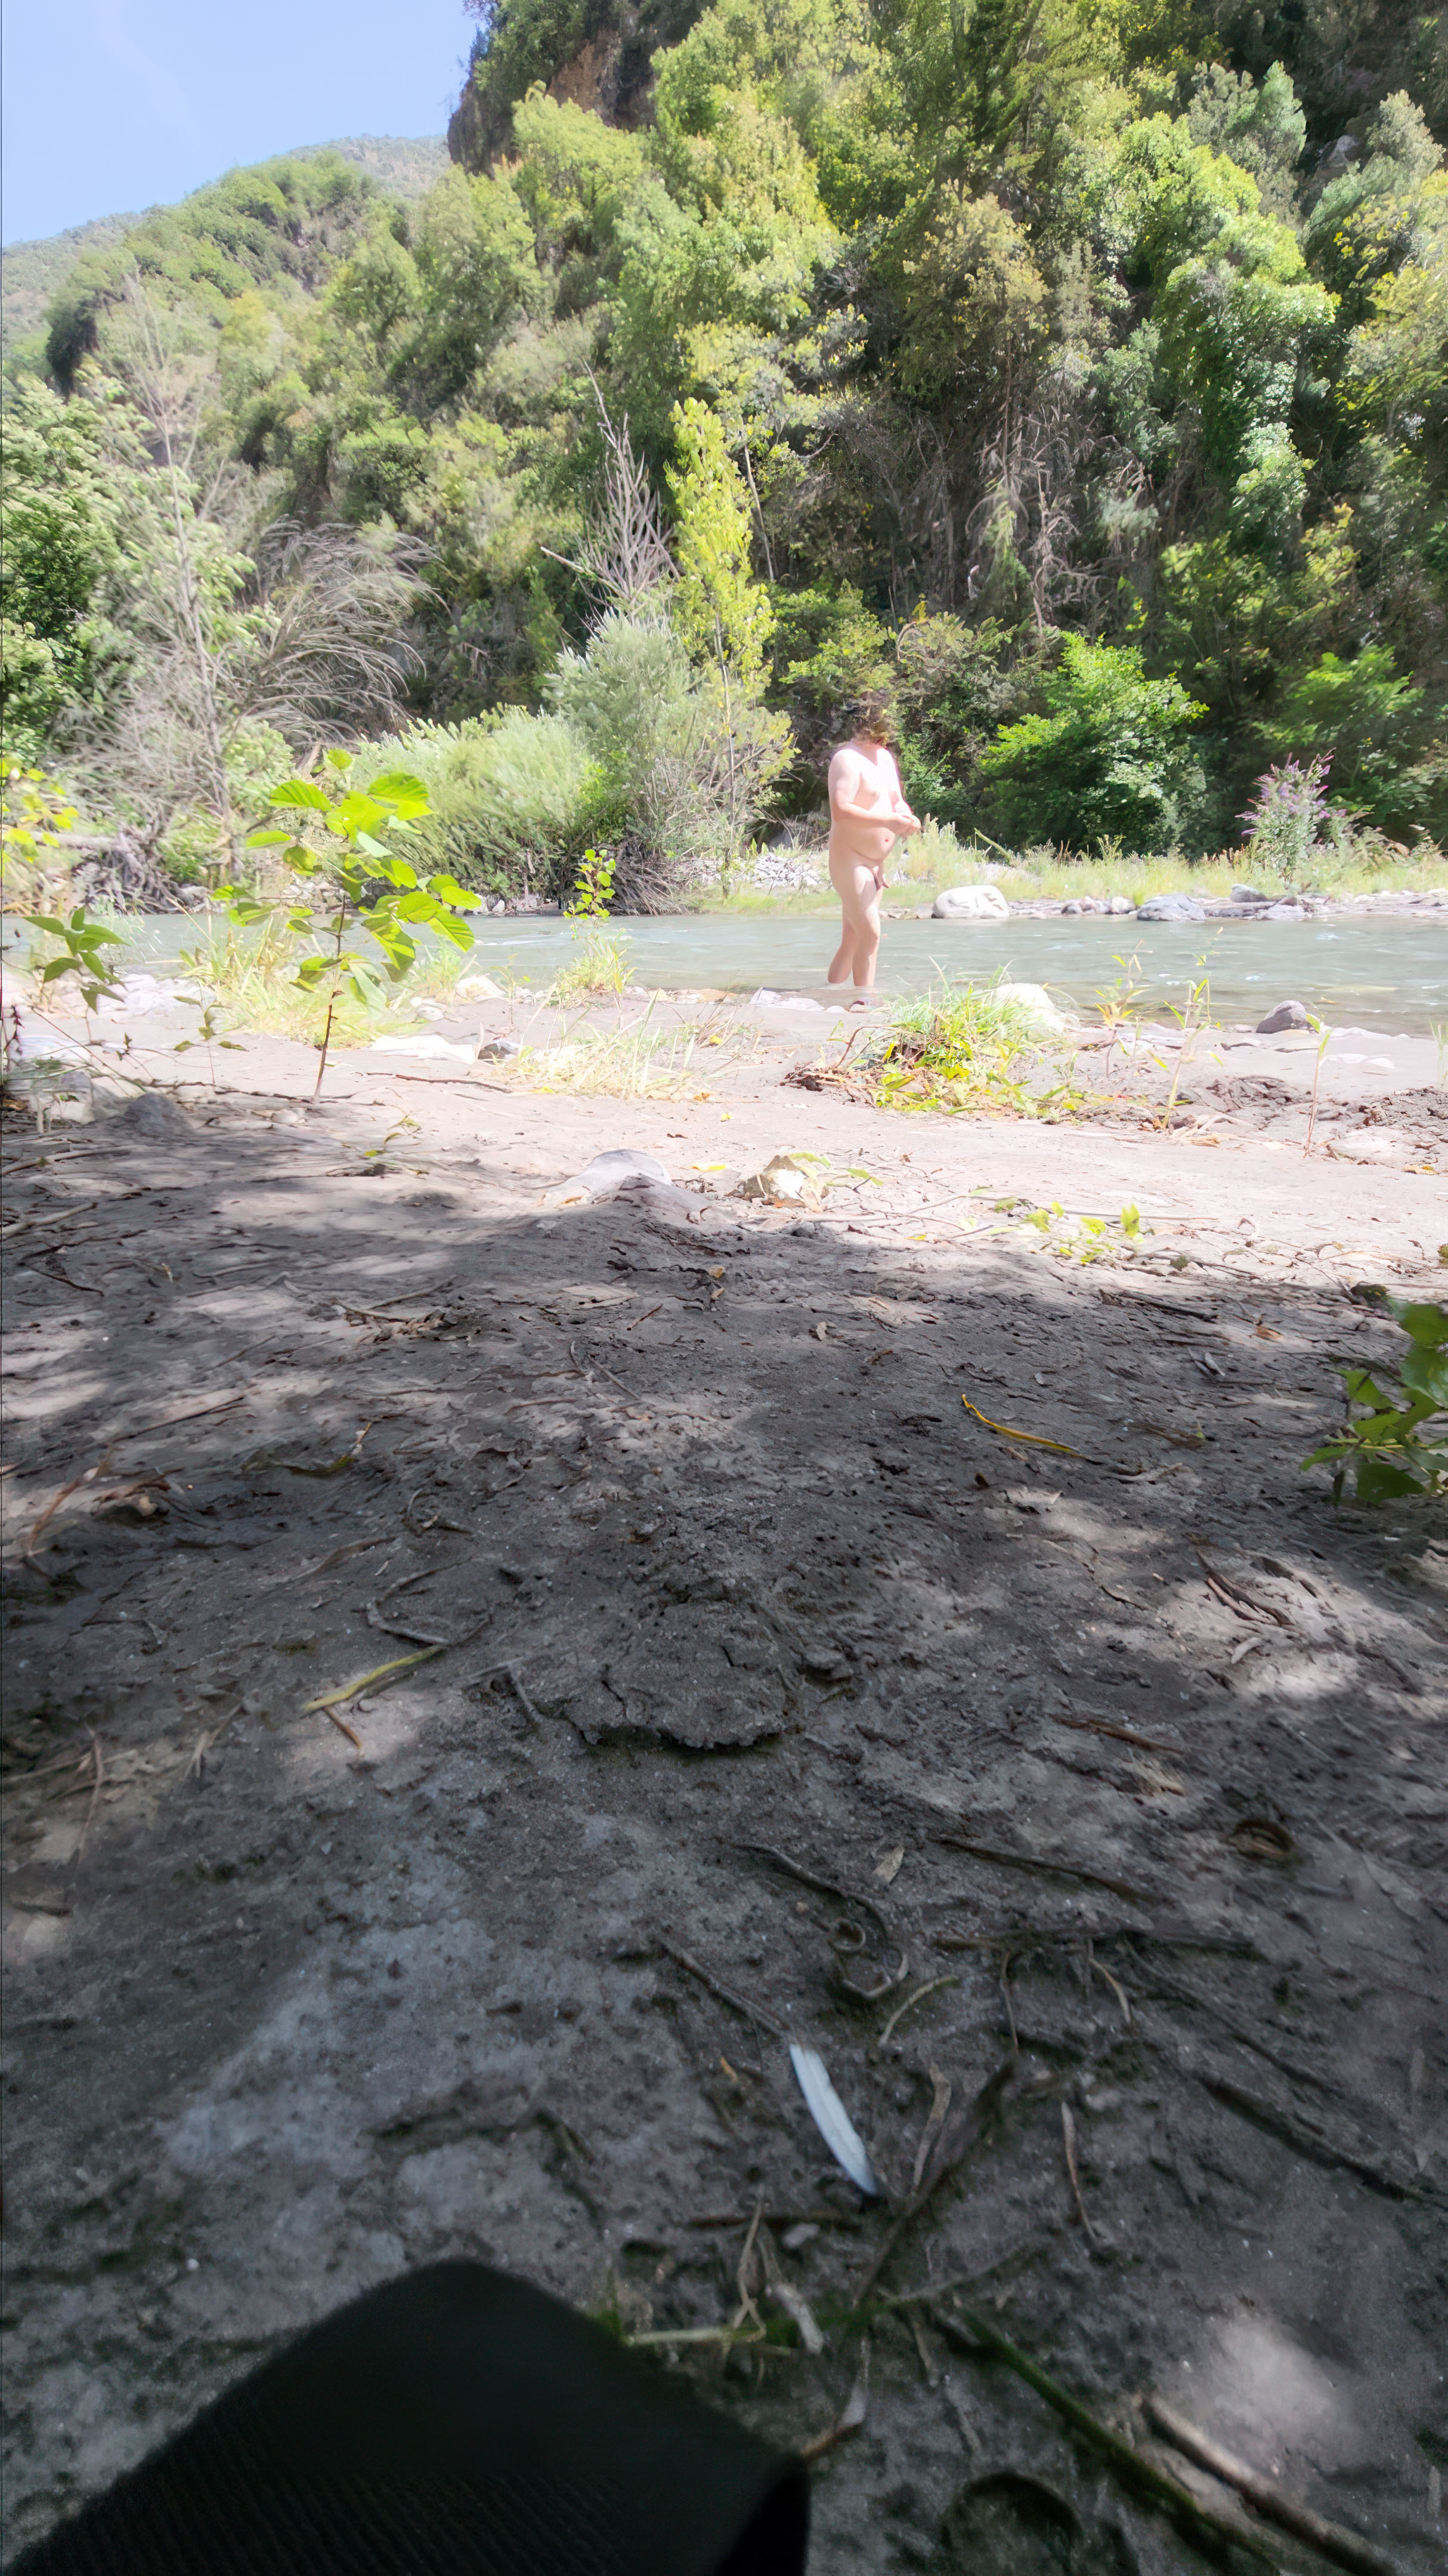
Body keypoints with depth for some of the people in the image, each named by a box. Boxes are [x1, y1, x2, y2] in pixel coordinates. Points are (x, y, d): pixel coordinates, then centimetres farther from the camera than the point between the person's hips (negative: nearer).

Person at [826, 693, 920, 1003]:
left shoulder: (886, 757, 16)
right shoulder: (849, 759, -14)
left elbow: (896, 801, 23)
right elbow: (840, 810, -26)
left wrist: (906, 816, -1)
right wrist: (887, 820, -30)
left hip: (876, 862, 9)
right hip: (849, 859, -9)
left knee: (853, 940, 10)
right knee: (870, 934, -16)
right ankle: (864, 1002, -9)